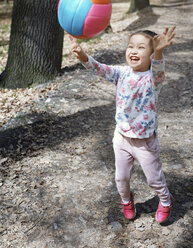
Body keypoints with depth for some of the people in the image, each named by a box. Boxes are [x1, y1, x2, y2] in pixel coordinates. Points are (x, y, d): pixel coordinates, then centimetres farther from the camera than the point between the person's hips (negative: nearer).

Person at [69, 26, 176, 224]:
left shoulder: (153, 78, -19)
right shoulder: (122, 73, -8)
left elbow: (158, 68, -42)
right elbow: (99, 68, -20)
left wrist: (158, 52, -65)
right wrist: (83, 56, -40)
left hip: (145, 141, -3)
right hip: (122, 137, 4)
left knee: (154, 178, 15)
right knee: (121, 177, 20)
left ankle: (165, 201, 46)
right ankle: (126, 200, 51)